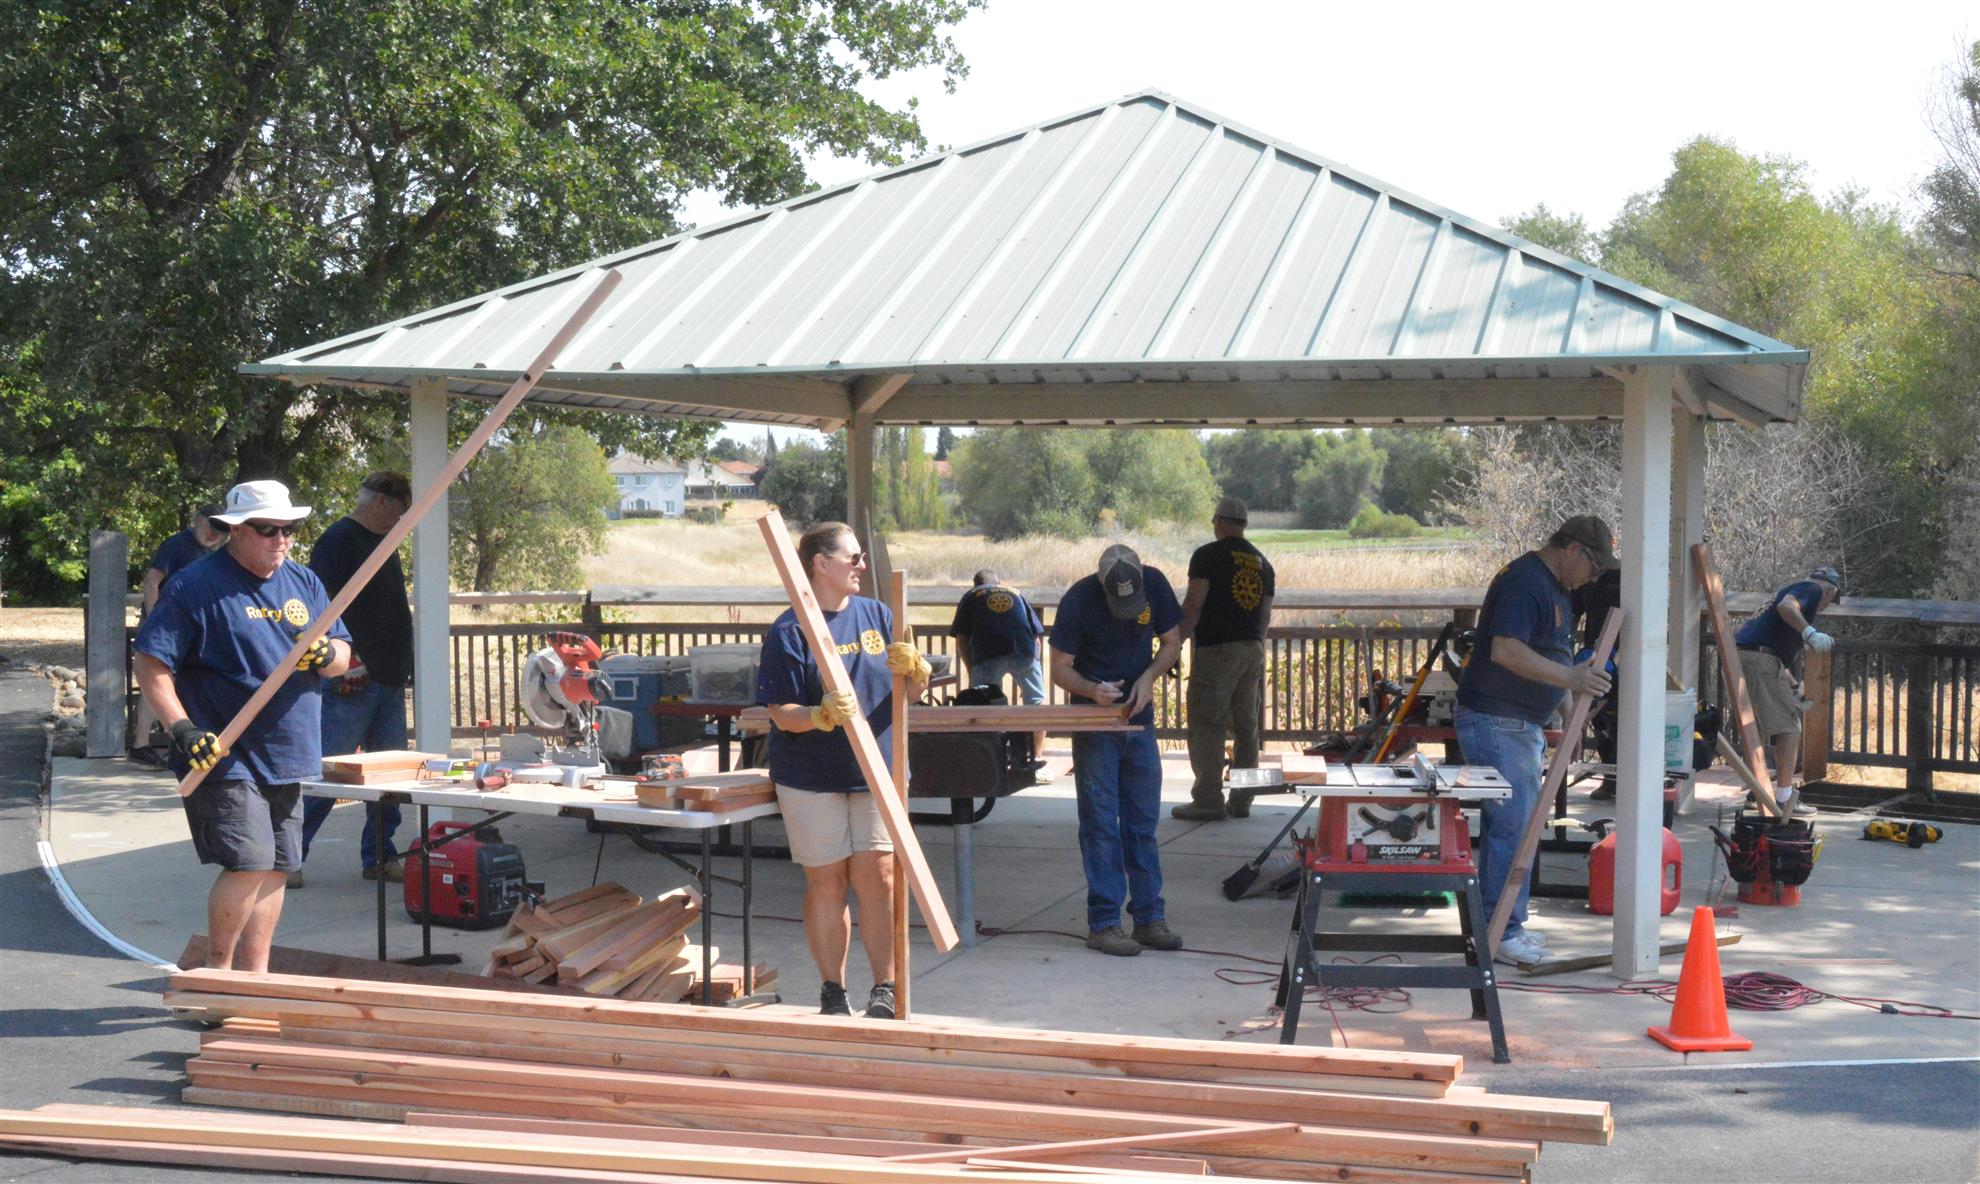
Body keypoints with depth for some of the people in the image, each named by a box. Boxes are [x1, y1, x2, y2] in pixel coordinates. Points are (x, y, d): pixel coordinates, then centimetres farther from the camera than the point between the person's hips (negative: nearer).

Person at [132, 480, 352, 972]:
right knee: (249, 864, -14)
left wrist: (327, 654, -12)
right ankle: (217, 973, 3)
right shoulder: (196, 585, -8)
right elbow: (152, 664, -11)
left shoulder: (304, 583, 12)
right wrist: (182, 728, -22)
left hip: (287, 757, 7)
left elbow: (342, 656, 12)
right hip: (225, 758, -7)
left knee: (276, 871, 10)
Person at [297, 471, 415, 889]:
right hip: (351, 682, -9)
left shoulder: (383, 544, 19)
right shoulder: (339, 539, -9)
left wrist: (405, 665, 22)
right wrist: (342, 659, -24)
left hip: (389, 681, 9)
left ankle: (379, 857, 18)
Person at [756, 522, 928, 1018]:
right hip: (811, 777, -3)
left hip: (875, 772, 3)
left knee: (877, 875, -2)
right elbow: (781, 714, -11)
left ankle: (884, 991, 6)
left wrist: (914, 669, -13)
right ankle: (832, 992, 15)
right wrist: (821, 715, -30)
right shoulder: (788, 631, -7)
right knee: (826, 881, 2)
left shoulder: (877, 615, 7)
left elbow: (916, 690, 10)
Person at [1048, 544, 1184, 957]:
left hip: (1139, 719, 4)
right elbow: (1060, 669, -10)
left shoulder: (1155, 585, -8)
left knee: (1143, 821, 8)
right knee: (1101, 823, -5)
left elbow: (1171, 643, 5)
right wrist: (1092, 690, -29)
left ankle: (1149, 917, 14)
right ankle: (1103, 923, 0)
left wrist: (1149, 677, -13)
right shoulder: (1078, 601, -18)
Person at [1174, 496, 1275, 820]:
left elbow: (1193, 605, -12)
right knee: (1246, 727, 10)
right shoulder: (1262, 562, 15)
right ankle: (1241, 802, 14)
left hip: (1216, 650, -7)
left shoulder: (1208, 555, -6)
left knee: (1206, 727, -4)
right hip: (1252, 649, 7)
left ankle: (1208, 802, -7)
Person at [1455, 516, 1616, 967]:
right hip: (1495, 722, -11)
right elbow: (1505, 650, -30)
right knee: (1515, 824, -11)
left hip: (1520, 723, 11)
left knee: (1510, 824, 15)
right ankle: (1501, 933, -6)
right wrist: (1569, 677, -34)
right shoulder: (1524, 581, -18)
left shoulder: (1553, 586, 16)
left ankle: (1500, 925, 23)